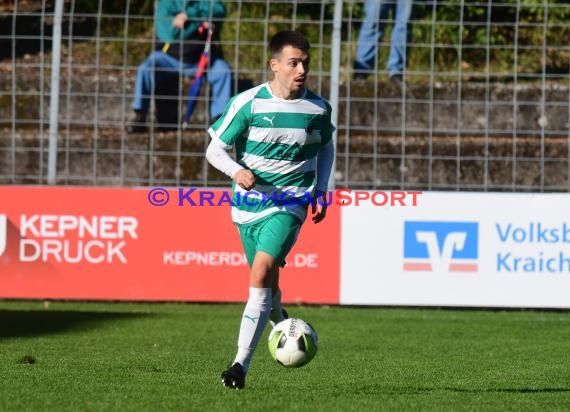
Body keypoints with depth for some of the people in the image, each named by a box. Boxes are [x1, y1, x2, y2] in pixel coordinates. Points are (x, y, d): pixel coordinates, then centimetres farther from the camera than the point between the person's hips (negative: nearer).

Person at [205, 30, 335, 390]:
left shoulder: (318, 108, -1)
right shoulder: (247, 103, -9)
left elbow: (326, 147, 18)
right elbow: (215, 148, -3)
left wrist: (320, 190, 8)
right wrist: (236, 171, -23)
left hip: (290, 205, -1)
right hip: (249, 204, 1)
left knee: (262, 272, -21)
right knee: (266, 281, 13)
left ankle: (241, 364, -22)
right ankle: (279, 322, 50)